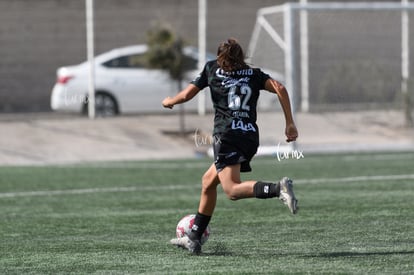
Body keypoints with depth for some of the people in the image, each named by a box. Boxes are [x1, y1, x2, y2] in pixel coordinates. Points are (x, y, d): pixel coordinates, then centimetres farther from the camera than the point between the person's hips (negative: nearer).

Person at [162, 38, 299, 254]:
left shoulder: (212, 68, 12)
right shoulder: (254, 74, 17)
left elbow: (186, 95, 12)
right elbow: (280, 88, 2)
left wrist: (169, 102, 34)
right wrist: (290, 123, 2)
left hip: (227, 135, -6)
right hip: (251, 137, 6)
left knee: (232, 190, -18)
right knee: (208, 181, 20)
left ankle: (278, 188, -43)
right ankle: (194, 239, 23)